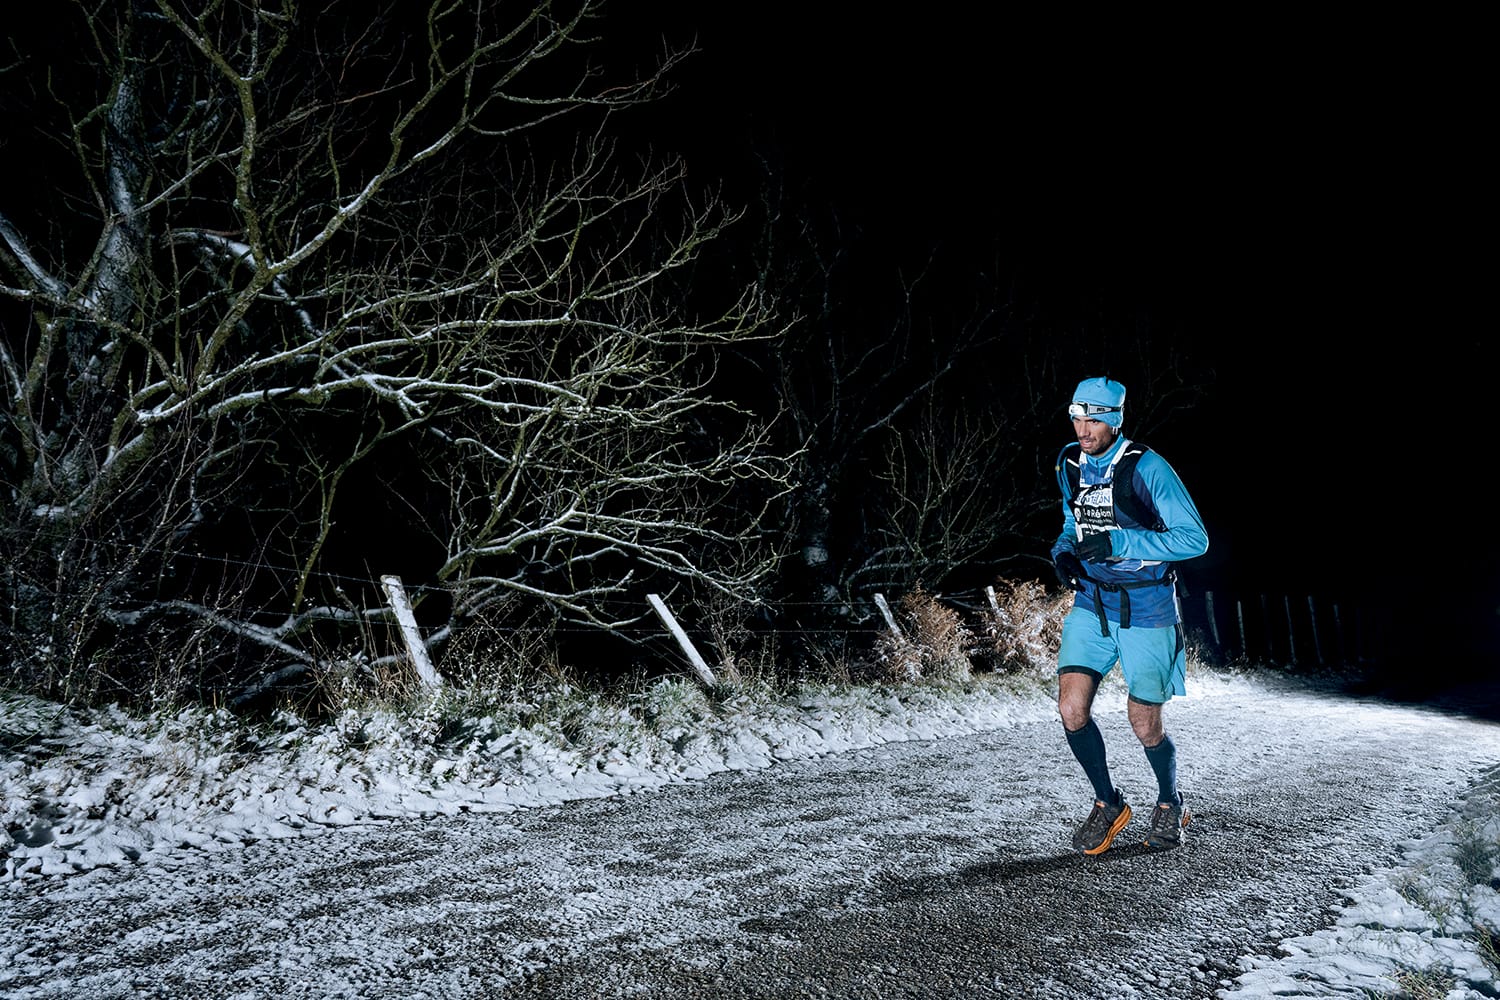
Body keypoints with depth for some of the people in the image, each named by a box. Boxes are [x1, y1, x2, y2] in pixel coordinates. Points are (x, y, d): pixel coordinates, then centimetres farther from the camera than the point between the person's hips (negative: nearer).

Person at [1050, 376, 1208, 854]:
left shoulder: (1148, 468, -16)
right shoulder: (1069, 465, 2)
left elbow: (1195, 538, -17)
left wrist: (1119, 543, -26)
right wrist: (1063, 551, -2)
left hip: (1146, 611, -4)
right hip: (1091, 603, 5)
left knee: (1145, 728, 3)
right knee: (1072, 710, -10)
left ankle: (1171, 804, 34)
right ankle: (1108, 804, 14)